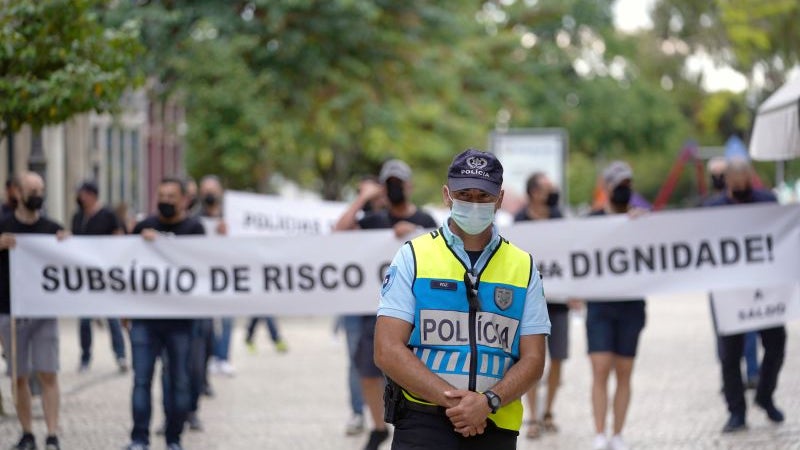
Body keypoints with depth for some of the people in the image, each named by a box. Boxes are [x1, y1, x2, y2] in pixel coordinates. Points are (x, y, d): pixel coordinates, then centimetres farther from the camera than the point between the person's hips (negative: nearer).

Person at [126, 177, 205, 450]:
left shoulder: (193, 228, 3)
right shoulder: (143, 227, 12)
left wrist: (158, 241, -19)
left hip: (179, 317, -2)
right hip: (144, 315, 2)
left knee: (179, 381, 5)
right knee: (142, 378, -5)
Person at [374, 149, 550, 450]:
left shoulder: (524, 267, 12)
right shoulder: (413, 257, 4)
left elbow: (532, 360, 6)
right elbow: (387, 351, -4)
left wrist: (488, 402, -13)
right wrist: (453, 399, -14)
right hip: (422, 423, -3)